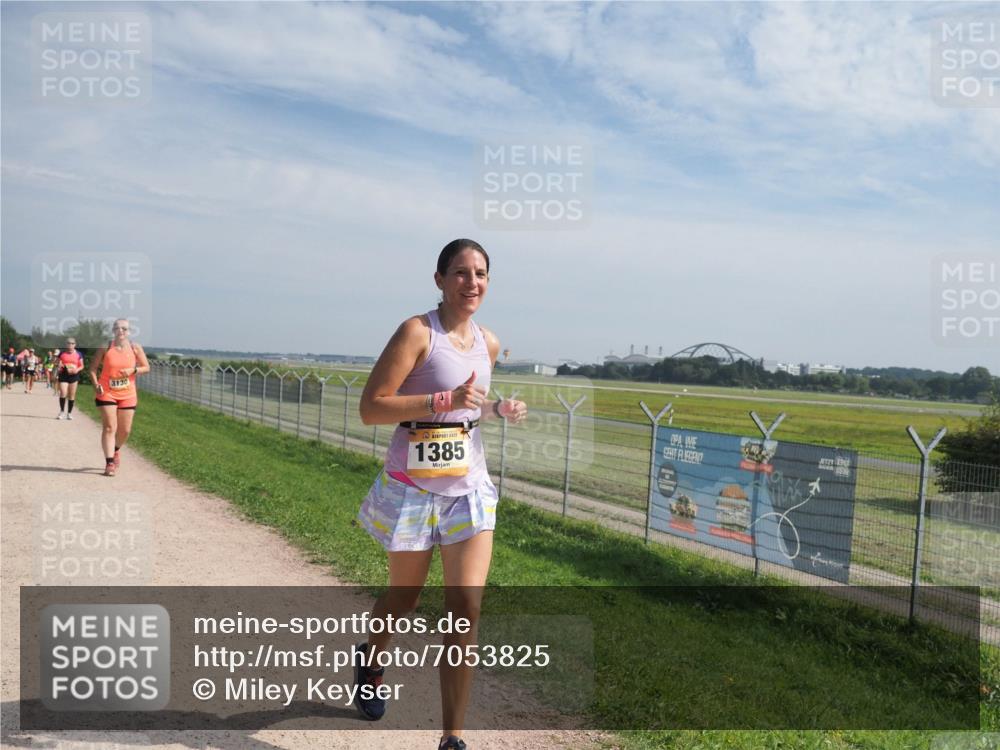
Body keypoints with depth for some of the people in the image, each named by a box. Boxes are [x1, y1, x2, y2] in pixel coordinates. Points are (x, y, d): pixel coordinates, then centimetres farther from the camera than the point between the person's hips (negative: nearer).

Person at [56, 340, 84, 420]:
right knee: (63, 393, -13)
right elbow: (57, 362, 16)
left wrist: (77, 370, -11)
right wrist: (59, 365, -7)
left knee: (72, 395, 4)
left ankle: (69, 413, 14)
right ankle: (62, 411, -1)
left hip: (74, 375, 1)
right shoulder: (62, 353, 7)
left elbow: (81, 366, 9)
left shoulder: (78, 354, 6)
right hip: (63, 375, 0)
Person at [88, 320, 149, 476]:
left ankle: (116, 450, 41)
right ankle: (109, 463, -6)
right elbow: (93, 368, 2)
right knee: (109, 428, -9)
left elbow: (146, 368, 4)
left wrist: (133, 370, -15)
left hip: (128, 395, 2)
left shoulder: (135, 348, 0)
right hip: (107, 393, -2)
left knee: (125, 430, 10)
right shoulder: (105, 348, -3)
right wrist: (96, 385, -12)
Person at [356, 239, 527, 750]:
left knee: (466, 606, -4)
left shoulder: (488, 344, 7)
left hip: (469, 487, 4)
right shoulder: (417, 332, -12)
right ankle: (370, 659, 51)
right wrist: (445, 401, -25)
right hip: (414, 487, -4)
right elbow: (371, 408, -17)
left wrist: (497, 409, 3)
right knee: (404, 597, 16)